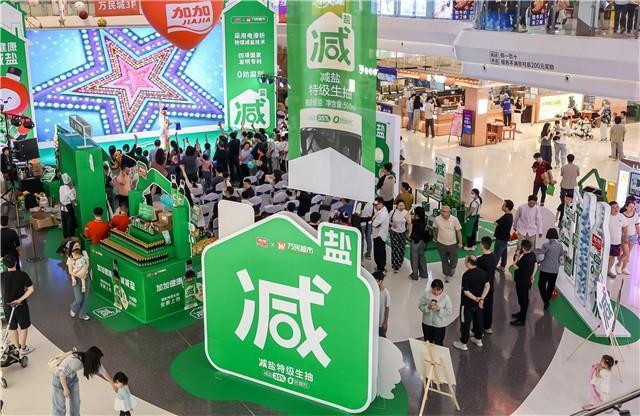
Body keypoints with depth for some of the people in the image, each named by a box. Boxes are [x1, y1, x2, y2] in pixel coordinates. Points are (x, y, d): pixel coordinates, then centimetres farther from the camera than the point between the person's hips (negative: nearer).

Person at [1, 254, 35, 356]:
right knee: (23, 327, 15)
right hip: (21, 306, -2)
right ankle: (23, 348, 25)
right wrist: (20, 299, -19)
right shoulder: (22, 275, -18)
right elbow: (31, 289, -20)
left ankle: (17, 347, 32)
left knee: (12, 328, 18)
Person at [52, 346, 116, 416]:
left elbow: (103, 371, -7)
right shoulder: (76, 361, -40)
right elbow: (62, 374, -28)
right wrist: (65, 389, -16)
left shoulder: (90, 359, -19)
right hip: (60, 378, -6)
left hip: (72, 377, 6)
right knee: (60, 406, 1)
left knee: (76, 403, 13)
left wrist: (113, 384, 3)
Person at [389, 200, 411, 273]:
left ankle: (399, 262, 37)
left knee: (402, 248, 12)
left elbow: (409, 226, -8)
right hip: (394, 232, -2)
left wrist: (409, 221, -30)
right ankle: (395, 266, 5)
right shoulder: (393, 212, -13)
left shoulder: (406, 213, -11)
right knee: (395, 249, -5)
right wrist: (392, 223, -20)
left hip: (403, 233, 2)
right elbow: (388, 220, 2)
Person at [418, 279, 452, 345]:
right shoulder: (426, 294, -9)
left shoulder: (446, 297, -16)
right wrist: (427, 307, -25)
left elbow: (449, 312, -13)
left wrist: (439, 309, -29)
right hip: (427, 323, 3)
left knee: (438, 344, 11)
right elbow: (420, 306, -5)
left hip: (440, 325, -3)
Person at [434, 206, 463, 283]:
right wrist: (436, 239, 15)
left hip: (452, 244, 0)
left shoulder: (454, 219, -16)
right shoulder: (437, 219, -14)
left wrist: (460, 242, -3)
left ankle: (452, 268, 46)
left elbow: (458, 231, -6)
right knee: (444, 261, 14)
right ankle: (447, 274, 36)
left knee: (453, 261, 10)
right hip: (441, 244, 0)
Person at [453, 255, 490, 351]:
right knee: (478, 320, 22)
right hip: (479, 303, 6)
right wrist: (481, 298, -9)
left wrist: (476, 299, -16)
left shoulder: (466, 275, -26)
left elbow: (466, 292, -25)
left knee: (465, 322, 8)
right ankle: (478, 339, 39)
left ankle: (463, 343, 19)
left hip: (467, 303, -6)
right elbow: (487, 286, -4)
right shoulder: (482, 272, -7)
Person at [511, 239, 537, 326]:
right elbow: (535, 266, 8)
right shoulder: (532, 255, -4)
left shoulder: (524, 259, -32)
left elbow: (515, 266, -21)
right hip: (528, 280, 9)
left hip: (522, 282, -9)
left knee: (523, 299, 4)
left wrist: (517, 256, -14)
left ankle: (521, 320, 16)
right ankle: (522, 313, 44)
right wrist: (532, 276, 18)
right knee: (524, 298, 25)